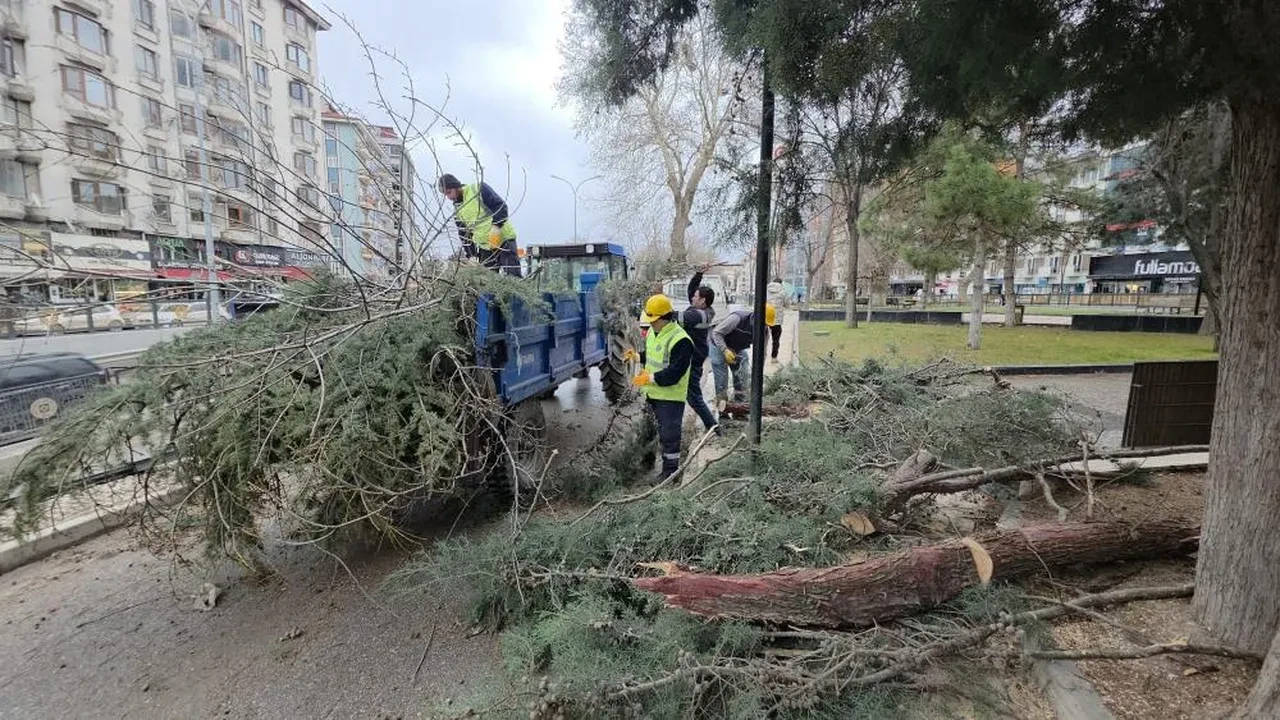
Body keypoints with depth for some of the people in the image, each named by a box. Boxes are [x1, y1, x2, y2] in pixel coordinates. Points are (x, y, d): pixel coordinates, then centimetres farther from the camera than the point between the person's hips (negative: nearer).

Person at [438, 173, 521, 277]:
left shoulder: (478, 189, -7)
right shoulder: (457, 210, 11)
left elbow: (500, 205, -14)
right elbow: (464, 235, 17)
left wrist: (496, 226, -25)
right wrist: (471, 254, 10)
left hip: (504, 239, -6)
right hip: (485, 247, 6)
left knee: (513, 276, -13)